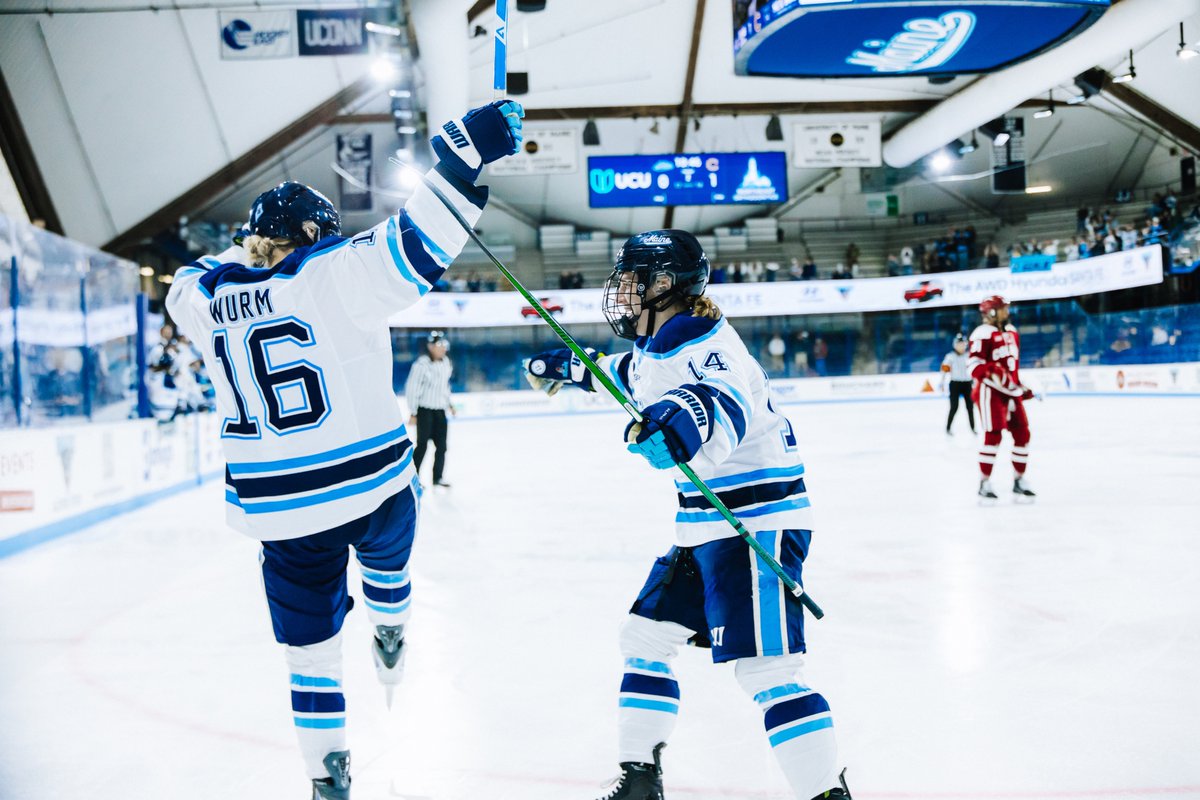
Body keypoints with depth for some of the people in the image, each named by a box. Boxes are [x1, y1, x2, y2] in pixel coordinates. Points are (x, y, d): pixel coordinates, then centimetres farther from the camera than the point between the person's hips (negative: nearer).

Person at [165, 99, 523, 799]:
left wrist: (246, 248, 33)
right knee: (386, 552, 33)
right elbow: (413, 246, -25)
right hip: (374, 480, -3)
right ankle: (390, 642, 51)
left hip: (278, 508, 3)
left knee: (310, 634, 14)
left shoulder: (208, 297, 3)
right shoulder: (335, 274, -11)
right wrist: (466, 155, -26)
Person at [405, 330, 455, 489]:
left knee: (441, 445, 7)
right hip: (425, 410, -7)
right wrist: (413, 413, -13)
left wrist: (449, 404, 19)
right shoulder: (422, 364, -17)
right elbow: (411, 389, -14)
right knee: (422, 444, -4)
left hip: (440, 410, 7)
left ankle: (437, 477, 17)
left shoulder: (446, 363, 6)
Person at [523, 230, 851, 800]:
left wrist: (682, 423, -63)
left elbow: (725, 403, -42)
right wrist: (568, 367, 44)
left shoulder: (707, 343, -20)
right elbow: (626, 373, 35)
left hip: (758, 520, -10)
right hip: (701, 526, 10)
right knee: (644, 638, 14)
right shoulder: (655, 347, 10)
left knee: (764, 668, -17)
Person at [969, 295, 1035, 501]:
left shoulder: (1011, 332, 18)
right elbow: (974, 364, -17)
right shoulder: (983, 334, -10)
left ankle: (1019, 480, 18)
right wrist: (993, 373, -32)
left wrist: (1021, 386, 27)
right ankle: (985, 483, -3)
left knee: (1022, 433, 6)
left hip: (1010, 391, 8)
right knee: (993, 435, -11)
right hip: (990, 391, -8)